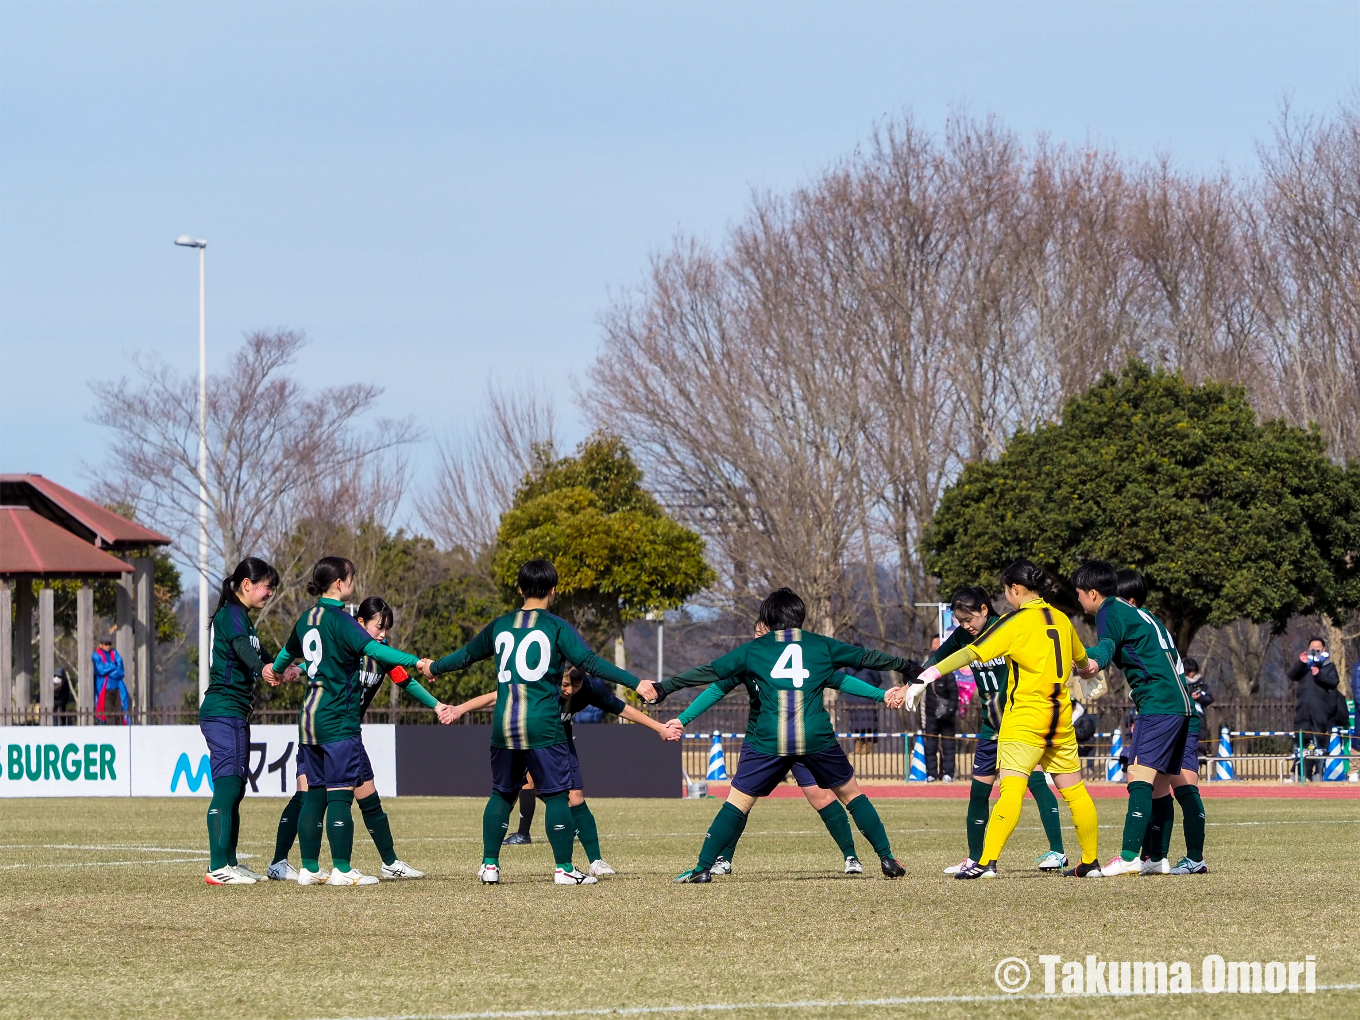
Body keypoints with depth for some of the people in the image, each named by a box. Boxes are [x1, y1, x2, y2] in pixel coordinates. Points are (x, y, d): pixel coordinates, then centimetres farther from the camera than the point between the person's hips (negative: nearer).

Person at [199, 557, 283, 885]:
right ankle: (218, 868, -20)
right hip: (224, 712, -11)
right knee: (227, 787, -15)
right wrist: (262, 668, -52)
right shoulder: (232, 614, -11)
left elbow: (254, 654, 40)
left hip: (233, 714, 11)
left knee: (234, 790, 13)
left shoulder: (241, 617, 21)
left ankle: (230, 864, 19)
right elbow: (241, 647, -33)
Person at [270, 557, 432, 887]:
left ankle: (309, 868, 10)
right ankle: (341, 869, -8)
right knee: (340, 794, -7)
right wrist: (415, 661, -34)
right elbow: (372, 648, -27)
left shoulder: (307, 619, 13)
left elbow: (289, 651, 32)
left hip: (310, 717, 8)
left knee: (315, 795, 10)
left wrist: (275, 669, 54)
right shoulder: (339, 619, -12)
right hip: (338, 720, -8)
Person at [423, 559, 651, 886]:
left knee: (501, 795, 15)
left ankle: (489, 865, 14)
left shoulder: (499, 626, 12)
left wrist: (433, 668, 45)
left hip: (504, 725, 4)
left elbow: (465, 655, 25)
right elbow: (589, 662, -10)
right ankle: (564, 868, -3)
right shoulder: (556, 626, -2)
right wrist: (635, 683, -10)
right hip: (543, 726, -4)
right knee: (556, 795, 0)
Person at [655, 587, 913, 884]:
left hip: (767, 741, -1)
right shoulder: (821, 645, 15)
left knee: (737, 802, 8)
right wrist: (908, 667, 41)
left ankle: (703, 868, 1)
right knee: (851, 793, 18)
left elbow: (709, 672, 15)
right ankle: (887, 859, 16)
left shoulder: (753, 649, 13)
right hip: (817, 737, 1)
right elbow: (867, 657, 26)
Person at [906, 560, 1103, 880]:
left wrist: (927, 676, -17)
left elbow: (970, 653, -16)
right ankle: (1091, 862, 23)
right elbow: (1081, 659, 30)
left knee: (1011, 790, -17)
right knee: (1074, 791, 15)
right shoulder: (1061, 620, 10)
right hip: (1060, 720, 6)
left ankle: (987, 862, -28)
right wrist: (1088, 670, 55)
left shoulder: (1016, 622, -9)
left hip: (1024, 719, -6)